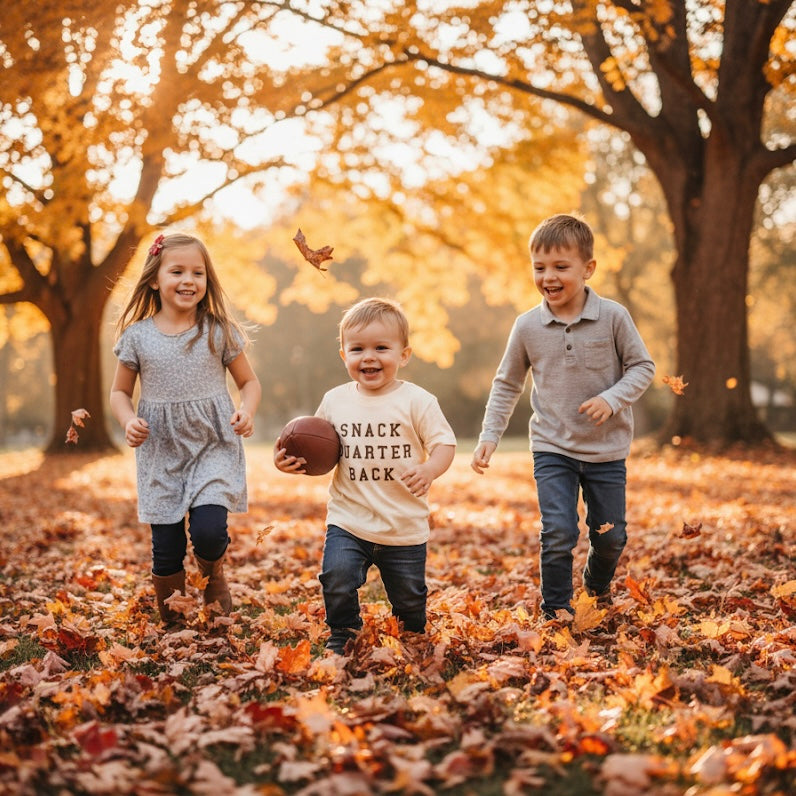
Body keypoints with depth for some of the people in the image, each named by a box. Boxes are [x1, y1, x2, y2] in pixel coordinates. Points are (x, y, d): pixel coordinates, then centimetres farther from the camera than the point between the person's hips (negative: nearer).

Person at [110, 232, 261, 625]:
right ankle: (171, 626, 24)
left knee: (208, 531, -19)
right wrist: (128, 421, -9)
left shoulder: (219, 331, 0)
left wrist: (246, 411, -11)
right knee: (166, 550, 2)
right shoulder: (137, 336, 1)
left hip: (214, 447, -1)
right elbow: (120, 392, 11)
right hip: (161, 453, 1)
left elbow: (249, 381, 9)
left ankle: (213, 573, 18)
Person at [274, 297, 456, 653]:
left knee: (409, 598, 9)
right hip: (348, 521, 2)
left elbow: (444, 444, -9)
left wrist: (428, 470, -29)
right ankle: (342, 636, 8)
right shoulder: (334, 401, 3)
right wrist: (293, 461, -4)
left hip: (405, 527, -1)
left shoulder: (417, 401, -7)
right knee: (337, 576, -19)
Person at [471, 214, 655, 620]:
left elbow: (642, 366, 0)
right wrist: (489, 436, 2)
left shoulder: (613, 317, -9)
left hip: (607, 450, 0)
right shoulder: (527, 326, -4)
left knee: (610, 535, 10)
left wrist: (612, 399, -18)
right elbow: (506, 385, 8)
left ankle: (598, 588, 41)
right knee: (558, 533, -12)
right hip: (552, 449, 0)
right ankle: (556, 611, 7)